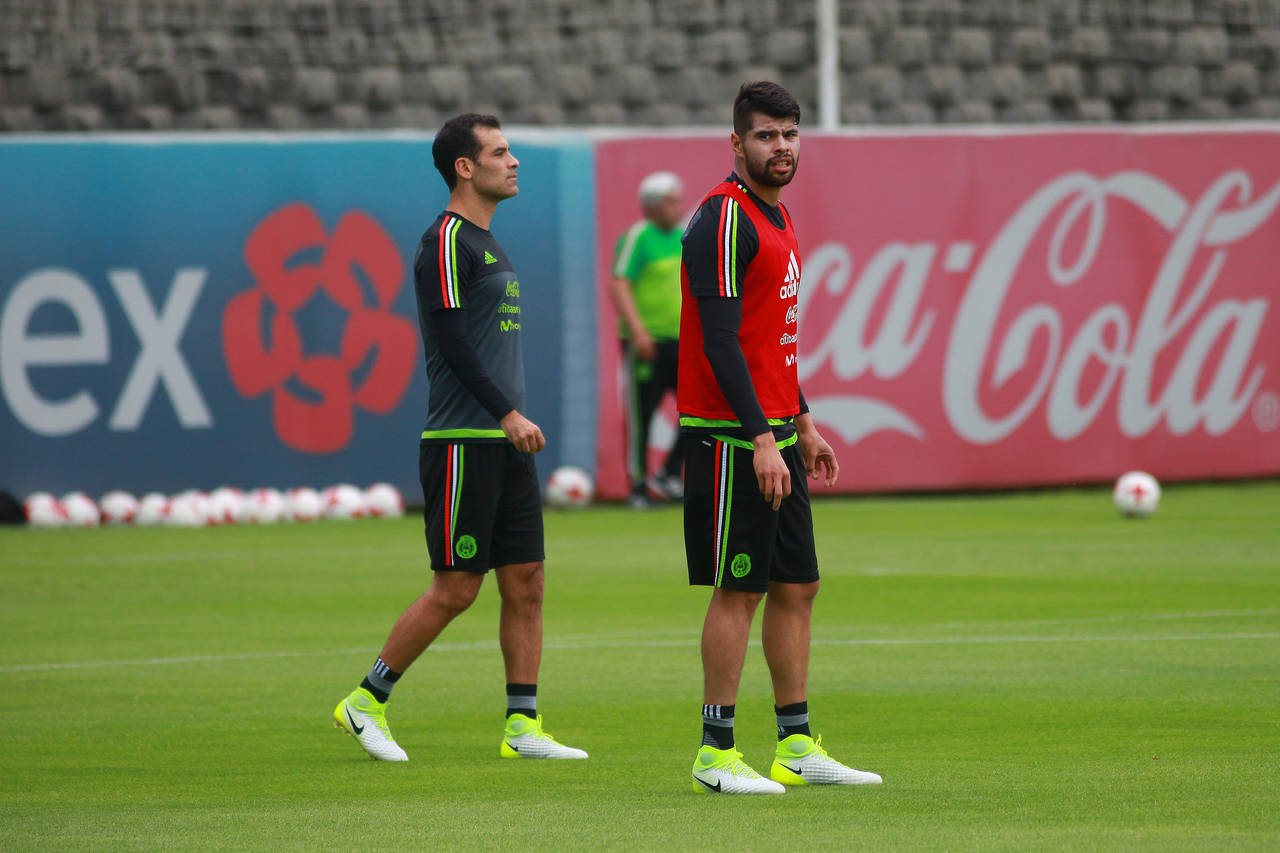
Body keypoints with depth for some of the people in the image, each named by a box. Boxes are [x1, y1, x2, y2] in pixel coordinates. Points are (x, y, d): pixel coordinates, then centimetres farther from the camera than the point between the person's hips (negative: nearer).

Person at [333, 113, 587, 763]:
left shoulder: (485, 244, 19)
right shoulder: (445, 242, -10)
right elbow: (452, 343, -18)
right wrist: (508, 414, -23)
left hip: (503, 444, 9)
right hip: (461, 445, -9)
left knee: (526, 582, 5)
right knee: (455, 588, -6)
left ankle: (523, 725, 7)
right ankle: (365, 703, 6)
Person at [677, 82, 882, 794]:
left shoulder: (777, 219, 16)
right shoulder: (724, 221, -13)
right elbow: (720, 341, -19)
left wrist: (803, 424, 23)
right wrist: (760, 440, -23)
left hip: (776, 433, 9)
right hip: (733, 439, -9)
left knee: (798, 587, 10)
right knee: (738, 591, -6)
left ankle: (799, 747, 15)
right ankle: (716, 755, -2)